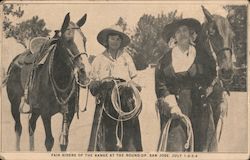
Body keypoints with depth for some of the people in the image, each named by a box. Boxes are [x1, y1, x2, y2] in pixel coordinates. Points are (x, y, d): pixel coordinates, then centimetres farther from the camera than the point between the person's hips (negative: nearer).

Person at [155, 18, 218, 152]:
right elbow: (161, 85, -4)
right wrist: (171, 105, -15)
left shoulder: (202, 55, 5)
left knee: (201, 145, 6)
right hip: (175, 108, -2)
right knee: (175, 145, -6)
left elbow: (213, 78, 8)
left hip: (199, 108, 2)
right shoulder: (166, 59, 0)